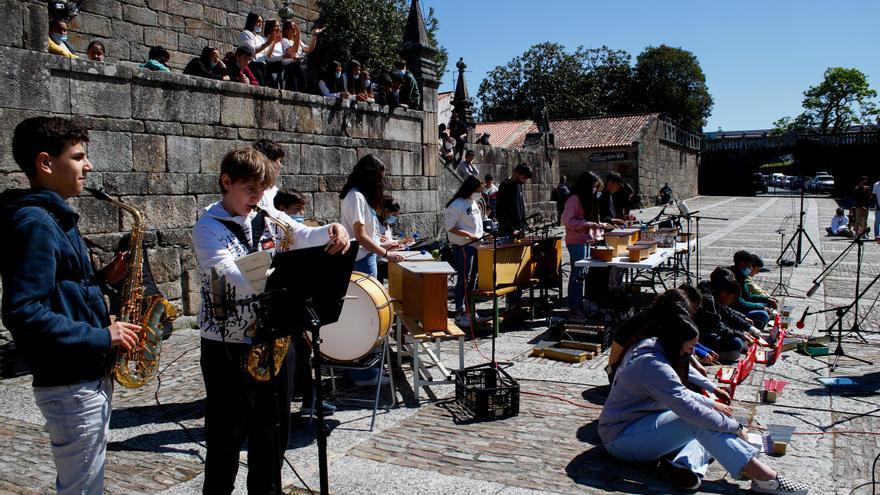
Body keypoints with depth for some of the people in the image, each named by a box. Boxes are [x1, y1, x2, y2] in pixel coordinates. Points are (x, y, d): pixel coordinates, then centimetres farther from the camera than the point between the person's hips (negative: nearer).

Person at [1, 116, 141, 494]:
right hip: (70, 385, -10)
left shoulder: (54, 218, 12)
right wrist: (101, 337, -21)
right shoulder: (34, 222, -19)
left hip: (88, 377, 10)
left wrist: (102, 279, 4)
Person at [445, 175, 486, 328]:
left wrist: (481, 235, 11)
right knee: (463, 280, -5)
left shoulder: (474, 203, 13)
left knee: (472, 279, 14)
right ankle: (459, 314, 2)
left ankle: (469, 311, 24)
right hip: (463, 247, -9)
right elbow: (450, 228, -16)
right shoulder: (457, 205, -14)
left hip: (476, 245, 9)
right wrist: (468, 235, -23)